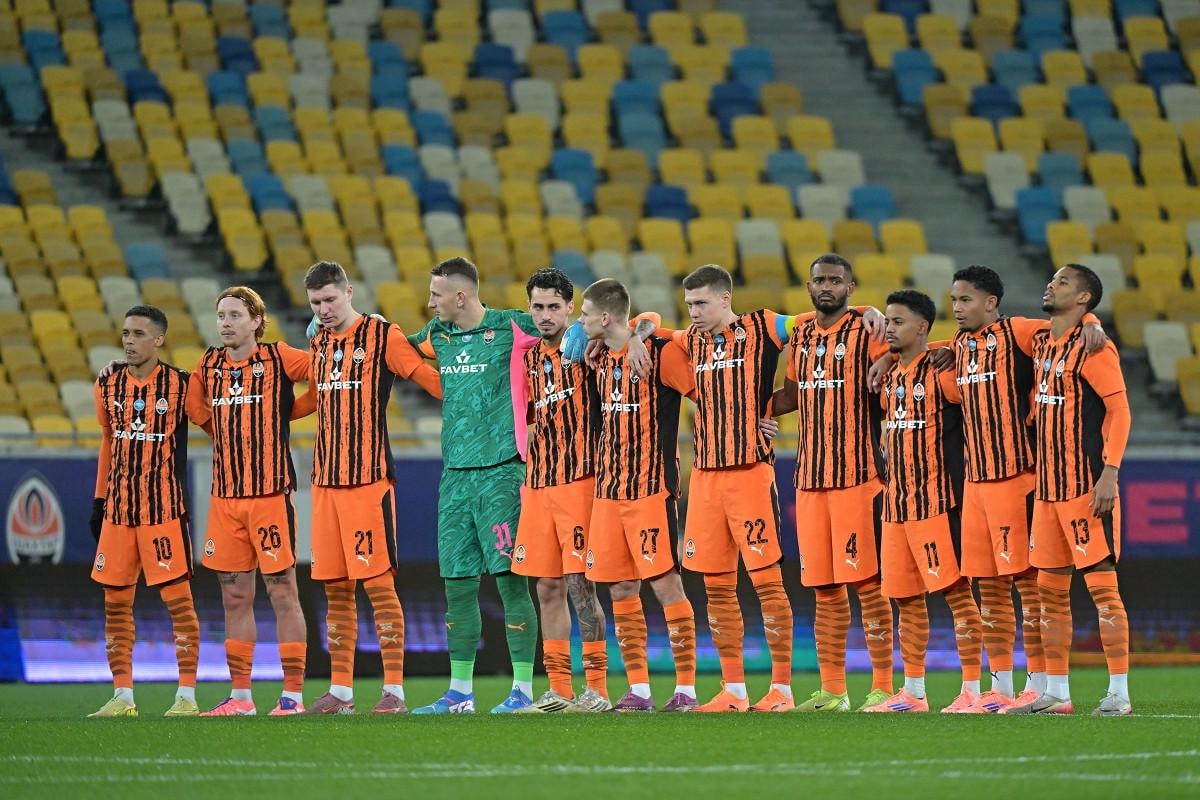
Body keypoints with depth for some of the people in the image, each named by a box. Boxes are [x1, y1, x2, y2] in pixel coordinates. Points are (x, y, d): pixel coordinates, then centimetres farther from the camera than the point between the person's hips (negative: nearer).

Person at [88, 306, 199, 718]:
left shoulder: (179, 385, -5)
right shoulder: (109, 386, 8)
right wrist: (99, 499, 17)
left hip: (164, 507, -5)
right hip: (118, 508, 5)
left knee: (177, 597, -5)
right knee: (115, 601, 4)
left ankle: (187, 695, 0)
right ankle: (122, 696, 11)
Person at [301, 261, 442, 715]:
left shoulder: (382, 336, -5)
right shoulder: (319, 344, 15)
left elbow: (434, 380, -5)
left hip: (370, 477, -6)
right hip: (325, 479, 6)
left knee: (379, 583, -7)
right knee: (335, 587, 7)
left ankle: (394, 690, -5)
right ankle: (340, 691, 12)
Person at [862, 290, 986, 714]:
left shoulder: (941, 373, -9)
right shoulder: (890, 378, 14)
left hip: (937, 500, -8)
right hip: (896, 503, 8)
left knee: (957, 591, -7)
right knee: (906, 598, 10)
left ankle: (972, 689, -6)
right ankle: (913, 692, 17)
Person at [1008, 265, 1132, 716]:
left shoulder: (1092, 348, -10)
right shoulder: (1042, 343, 13)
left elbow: (1119, 409, -14)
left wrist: (1109, 474, -20)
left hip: (1087, 487, -8)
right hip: (1048, 487, 8)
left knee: (1102, 586, -8)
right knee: (1050, 589, 9)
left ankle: (1119, 692, -7)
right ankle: (1055, 693, 14)